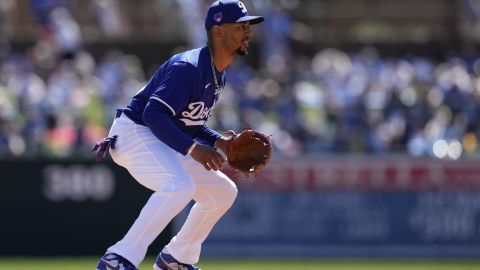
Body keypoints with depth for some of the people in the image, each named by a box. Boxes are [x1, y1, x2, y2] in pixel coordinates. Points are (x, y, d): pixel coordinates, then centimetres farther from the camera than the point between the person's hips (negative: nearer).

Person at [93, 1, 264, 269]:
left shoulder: (219, 76, 11)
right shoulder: (188, 68, -22)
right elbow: (154, 114, -30)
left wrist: (219, 141, 4)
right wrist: (192, 148, -37)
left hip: (164, 144, 10)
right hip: (134, 134, -10)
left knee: (224, 191, 14)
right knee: (180, 186, -35)